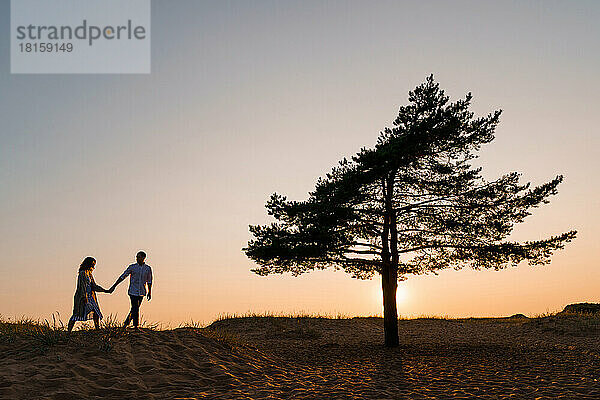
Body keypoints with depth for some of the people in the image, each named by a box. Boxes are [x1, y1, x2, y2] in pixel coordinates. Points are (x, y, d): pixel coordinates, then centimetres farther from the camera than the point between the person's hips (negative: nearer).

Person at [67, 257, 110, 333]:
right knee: (77, 314, -10)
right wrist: (84, 297, -22)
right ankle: (69, 331, -6)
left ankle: (98, 329, 8)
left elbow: (94, 286, 18)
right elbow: (83, 286, -16)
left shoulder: (89, 274, 17)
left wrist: (105, 290, 15)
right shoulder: (82, 273, -9)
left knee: (96, 313, 4)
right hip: (82, 297, -9)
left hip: (90, 297, 9)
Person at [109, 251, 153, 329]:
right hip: (133, 291, -3)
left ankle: (126, 323, 28)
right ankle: (136, 326, 1)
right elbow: (122, 277, 2)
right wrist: (114, 286, 0)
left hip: (141, 292, 3)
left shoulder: (148, 268, 3)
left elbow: (149, 281, 11)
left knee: (134, 309, 9)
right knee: (135, 309, -8)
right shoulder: (132, 267, -2)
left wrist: (150, 292, 10)